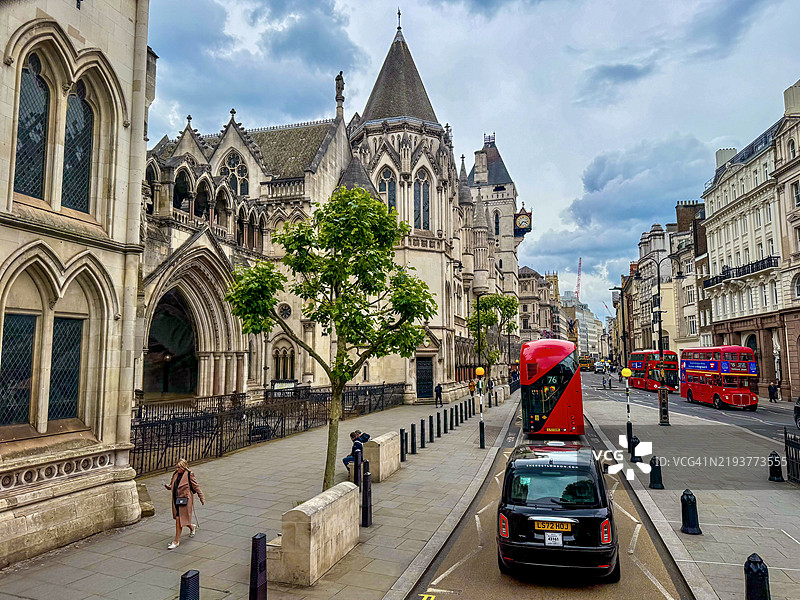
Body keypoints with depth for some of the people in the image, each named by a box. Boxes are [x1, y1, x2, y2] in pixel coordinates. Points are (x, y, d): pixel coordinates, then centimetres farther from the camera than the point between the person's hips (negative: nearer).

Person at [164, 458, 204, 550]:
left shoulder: (189, 475, -11)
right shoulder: (175, 474, 7)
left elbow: (196, 487, -5)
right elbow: (172, 485, 19)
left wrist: (202, 498, -2)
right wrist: (168, 487, -5)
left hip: (184, 501, -7)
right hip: (176, 500, 7)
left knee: (179, 520, -6)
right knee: (179, 519, 15)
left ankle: (176, 541, 5)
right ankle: (192, 527, 43)